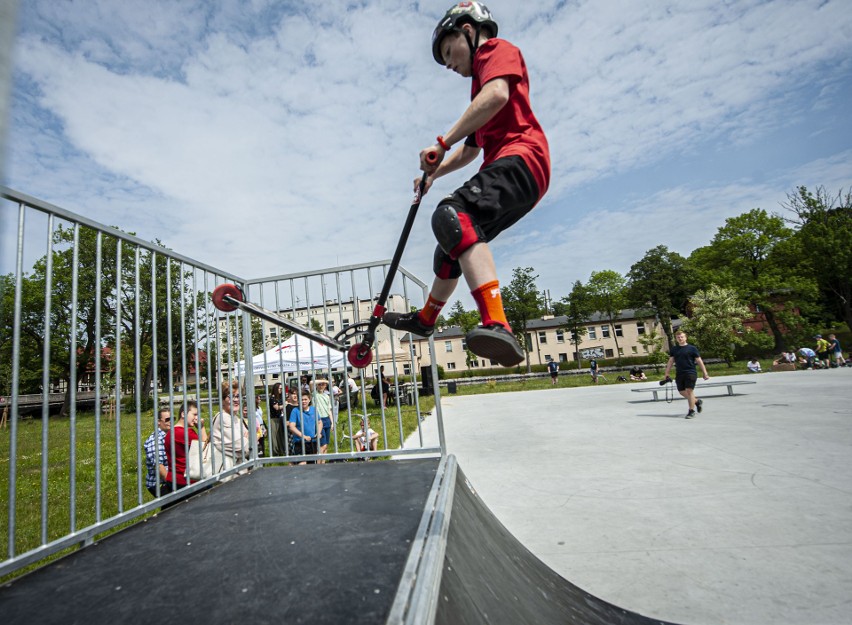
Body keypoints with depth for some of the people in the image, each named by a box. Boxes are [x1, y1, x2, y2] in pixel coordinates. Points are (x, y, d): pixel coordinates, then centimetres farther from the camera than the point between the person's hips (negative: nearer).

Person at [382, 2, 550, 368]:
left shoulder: (498, 50, 7)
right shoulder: (482, 76, 35)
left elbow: (497, 95, -17)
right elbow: (471, 150, 36)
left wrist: (443, 143, -16)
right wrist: (435, 172, 21)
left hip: (520, 159, -10)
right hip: (506, 172, 10)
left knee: (451, 216, -34)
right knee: (452, 246, 17)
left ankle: (497, 327, -48)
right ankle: (425, 319, 35)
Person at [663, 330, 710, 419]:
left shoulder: (692, 348, -1)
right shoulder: (674, 349, 9)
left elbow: (699, 361, 0)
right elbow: (670, 361, 12)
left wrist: (705, 373, -3)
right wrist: (666, 374, 8)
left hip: (690, 372, -5)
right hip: (679, 374, 5)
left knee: (689, 390, -9)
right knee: (682, 392, 9)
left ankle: (692, 411, 2)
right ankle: (697, 401, 34)